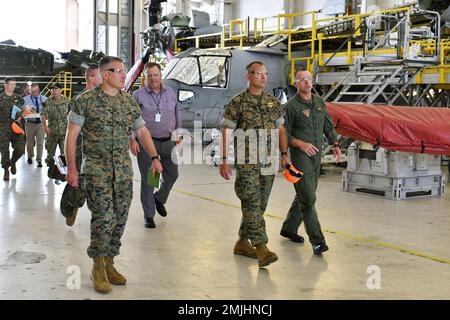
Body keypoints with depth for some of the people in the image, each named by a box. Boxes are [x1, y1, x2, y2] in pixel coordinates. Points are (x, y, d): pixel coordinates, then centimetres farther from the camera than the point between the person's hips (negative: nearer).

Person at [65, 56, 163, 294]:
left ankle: (109, 263, 20)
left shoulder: (130, 103, 9)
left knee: (120, 219, 5)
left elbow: (142, 132, 16)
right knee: (103, 217, -12)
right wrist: (71, 168, -9)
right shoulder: (85, 101, -5)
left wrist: (155, 157, 4)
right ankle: (98, 268, 5)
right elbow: (71, 135, -4)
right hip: (96, 169, -5)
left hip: (124, 170, 5)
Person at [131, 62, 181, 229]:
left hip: (168, 141, 4)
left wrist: (178, 134, 15)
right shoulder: (138, 95, -3)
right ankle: (148, 215, 13)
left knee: (172, 174, 9)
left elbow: (177, 115, 18)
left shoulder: (170, 93, 9)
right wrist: (132, 140, -11)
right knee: (147, 178, 1)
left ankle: (159, 199, 38)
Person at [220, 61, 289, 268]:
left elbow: (281, 129, 18)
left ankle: (242, 242, 24)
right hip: (247, 163, -6)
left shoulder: (273, 103, 12)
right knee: (252, 204, -11)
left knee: (259, 205, 10)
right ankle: (262, 249, -14)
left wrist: (284, 154, 9)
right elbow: (226, 132, -6)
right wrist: (224, 160, -11)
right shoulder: (237, 103, -4)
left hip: (269, 162, 6)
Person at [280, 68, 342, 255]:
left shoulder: (320, 102, 12)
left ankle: (289, 228, 31)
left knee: (304, 196, 15)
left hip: (316, 156, 7)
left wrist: (335, 144, 7)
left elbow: (328, 126, 20)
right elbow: (284, 134, -9)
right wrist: (300, 144, -23)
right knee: (308, 199, -10)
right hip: (300, 156, -7)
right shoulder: (291, 106, -8)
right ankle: (317, 240, -9)